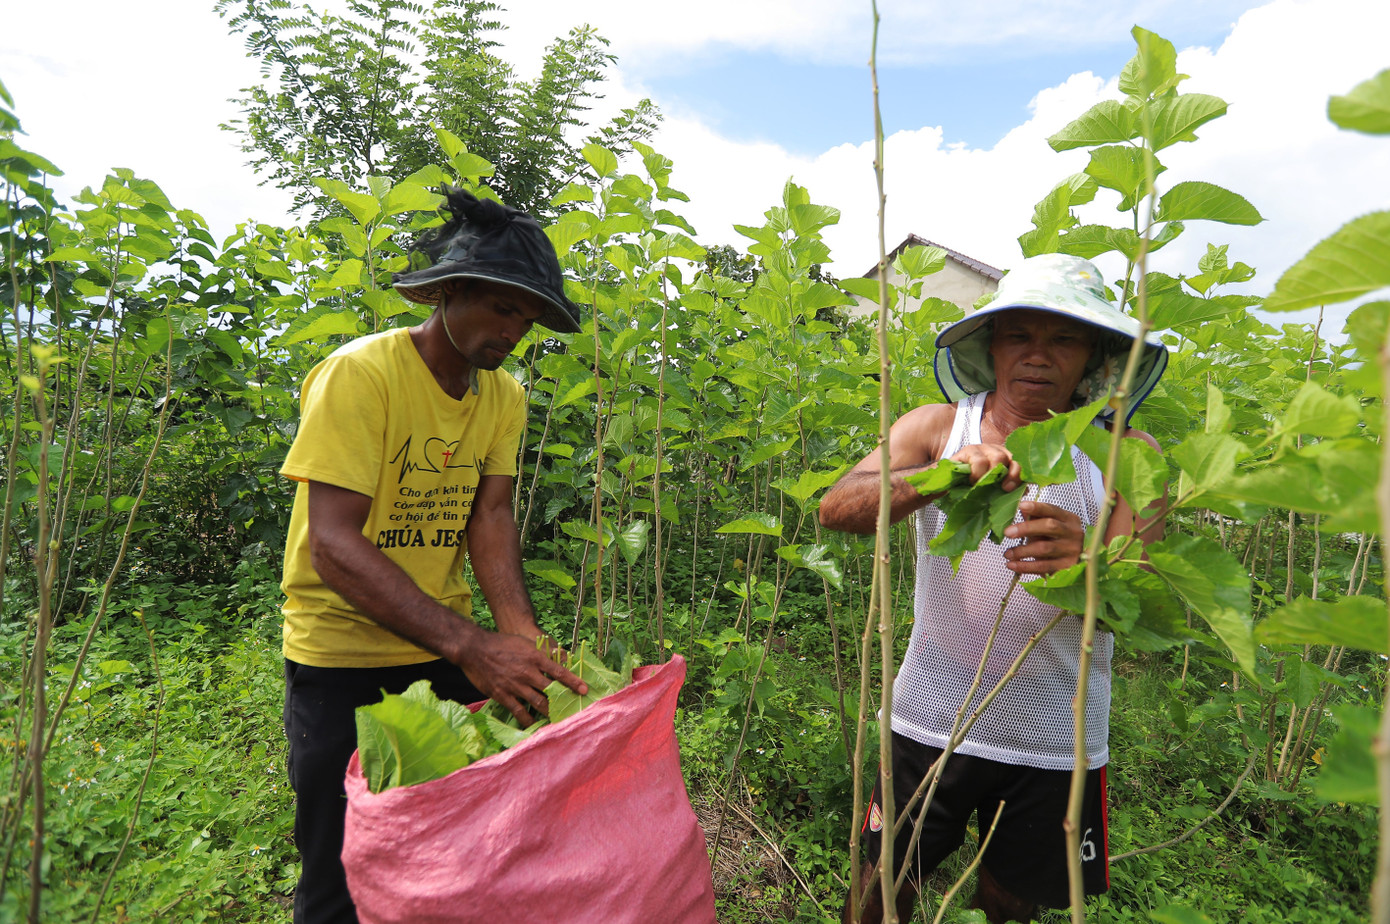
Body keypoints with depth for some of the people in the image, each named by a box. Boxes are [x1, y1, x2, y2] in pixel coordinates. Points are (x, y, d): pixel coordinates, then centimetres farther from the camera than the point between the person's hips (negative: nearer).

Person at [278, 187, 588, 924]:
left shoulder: (504, 396, 0)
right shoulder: (360, 373, -19)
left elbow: (490, 516, -5)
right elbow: (333, 544, -26)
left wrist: (520, 636, -23)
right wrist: (471, 646, -36)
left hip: (448, 648, 5)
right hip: (344, 654, -5)